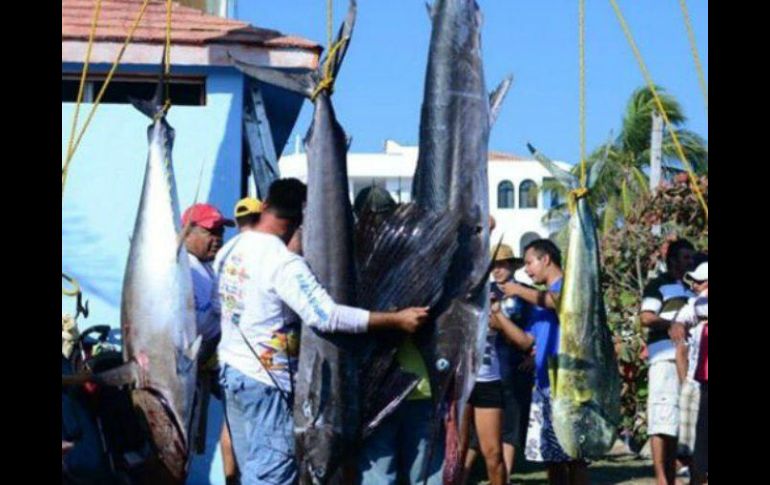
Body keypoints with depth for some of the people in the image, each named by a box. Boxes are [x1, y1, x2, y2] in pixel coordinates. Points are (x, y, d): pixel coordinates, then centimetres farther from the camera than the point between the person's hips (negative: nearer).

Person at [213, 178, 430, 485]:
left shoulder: (229, 250, 6)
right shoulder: (284, 263, -21)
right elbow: (326, 316, -29)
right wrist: (396, 320, -27)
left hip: (231, 369, 9)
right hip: (266, 379, -9)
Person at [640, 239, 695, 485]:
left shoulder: (688, 290, 24)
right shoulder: (658, 285, 2)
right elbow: (646, 318, -9)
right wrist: (670, 324, -24)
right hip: (665, 356, -8)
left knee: (680, 419, 8)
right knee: (662, 417, -13)